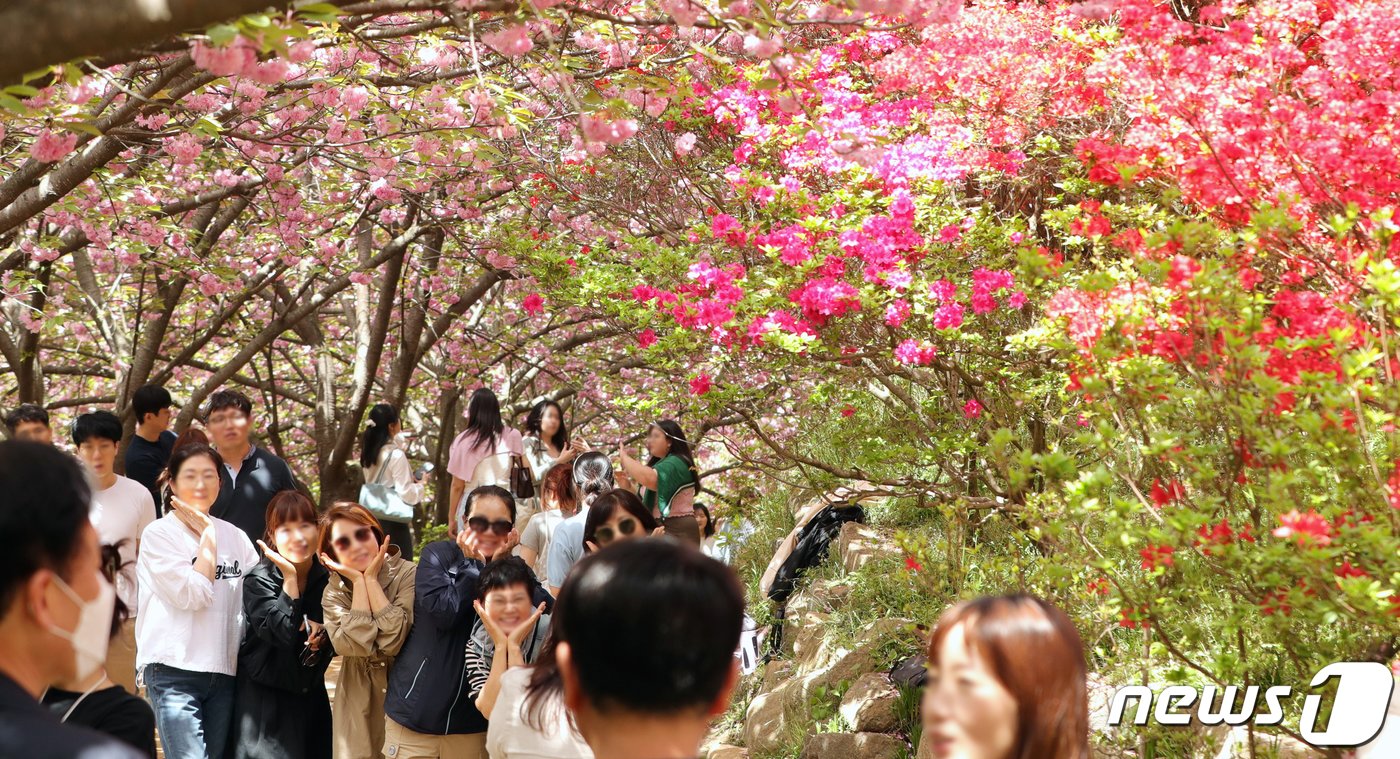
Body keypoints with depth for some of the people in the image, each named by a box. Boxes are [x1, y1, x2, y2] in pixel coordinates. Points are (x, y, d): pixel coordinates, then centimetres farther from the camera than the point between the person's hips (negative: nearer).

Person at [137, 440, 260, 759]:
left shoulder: (234, 536, 10)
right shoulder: (158, 534, -4)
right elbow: (193, 595, -14)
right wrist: (207, 535, -7)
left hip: (224, 670, 5)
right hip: (174, 670, -5)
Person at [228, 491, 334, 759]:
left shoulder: (327, 578, 3)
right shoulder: (259, 580, -11)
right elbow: (280, 632, -24)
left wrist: (321, 632, -10)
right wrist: (289, 578, -22)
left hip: (311, 695, 5)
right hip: (265, 699, -5)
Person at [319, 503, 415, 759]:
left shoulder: (409, 574, -11)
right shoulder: (334, 591, -2)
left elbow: (392, 640, -24)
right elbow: (354, 644, -21)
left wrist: (371, 578, -19)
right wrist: (358, 581, -16)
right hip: (359, 709, 2)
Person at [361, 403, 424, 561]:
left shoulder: (369, 453, 5)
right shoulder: (396, 455, -17)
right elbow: (407, 493, -19)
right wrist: (420, 484, 0)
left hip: (374, 517, 8)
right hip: (394, 519, -8)